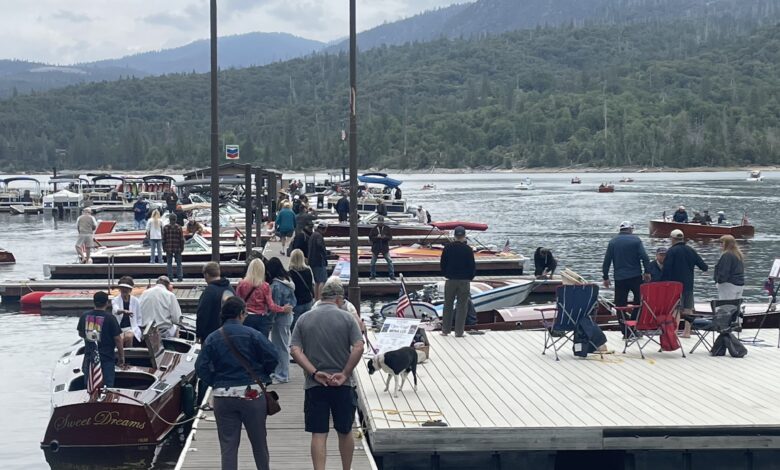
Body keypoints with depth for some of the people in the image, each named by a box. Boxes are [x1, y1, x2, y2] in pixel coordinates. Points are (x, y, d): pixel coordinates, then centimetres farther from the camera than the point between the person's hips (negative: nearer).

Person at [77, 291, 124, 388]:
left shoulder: (84, 316, 0)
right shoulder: (110, 318, -13)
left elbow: (80, 334, 15)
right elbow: (117, 339, -10)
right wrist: (122, 357, -1)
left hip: (89, 356, 4)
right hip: (107, 358, -4)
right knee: (107, 386, 0)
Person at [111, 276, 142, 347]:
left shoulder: (135, 301, 6)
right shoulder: (115, 300, 2)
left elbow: (139, 318, 13)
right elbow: (116, 310, -22)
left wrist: (137, 329, -2)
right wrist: (124, 311, -44)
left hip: (132, 328, 1)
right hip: (118, 328, -1)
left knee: (129, 336, -32)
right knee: (120, 338, -32)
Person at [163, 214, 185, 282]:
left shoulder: (165, 228, -1)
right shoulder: (179, 227, -3)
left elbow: (163, 239, 1)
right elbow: (182, 239, -3)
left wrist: (164, 248, 8)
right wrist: (182, 248, 5)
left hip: (169, 249, 0)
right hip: (177, 248, 0)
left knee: (169, 263, 6)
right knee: (179, 263, 7)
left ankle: (170, 277, 3)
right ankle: (180, 277, 4)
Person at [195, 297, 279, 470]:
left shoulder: (212, 339, 1)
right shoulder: (252, 335, -7)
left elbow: (201, 368, -4)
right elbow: (272, 357, -10)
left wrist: (216, 383, 9)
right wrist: (262, 376, 7)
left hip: (222, 396, 2)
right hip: (252, 394, -2)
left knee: (228, 446, 5)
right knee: (259, 442, 14)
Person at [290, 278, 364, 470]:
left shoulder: (304, 319, 3)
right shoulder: (346, 318, -3)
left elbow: (295, 351, -5)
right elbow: (359, 347, -13)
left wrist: (315, 373, -8)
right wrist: (345, 374, -8)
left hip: (315, 385, 1)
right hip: (343, 385, -1)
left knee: (318, 434, 1)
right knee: (345, 432, 15)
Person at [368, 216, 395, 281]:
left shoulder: (387, 228, 1)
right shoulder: (374, 229, -1)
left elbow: (390, 238, -1)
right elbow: (370, 237, -5)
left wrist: (385, 237, -21)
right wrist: (376, 237, -22)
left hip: (385, 248, 0)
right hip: (375, 248, 0)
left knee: (389, 261, -6)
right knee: (373, 262, 6)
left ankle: (392, 275, 0)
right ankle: (373, 275, 21)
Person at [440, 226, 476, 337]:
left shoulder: (448, 248, -3)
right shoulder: (468, 249, -9)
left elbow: (442, 264, 3)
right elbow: (472, 266, -4)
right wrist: (470, 277, 12)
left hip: (450, 280, 2)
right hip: (464, 281, -2)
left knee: (448, 306, 11)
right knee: (462, 306, 4)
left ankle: (445, 330, 12)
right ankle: (459, 332, 2)